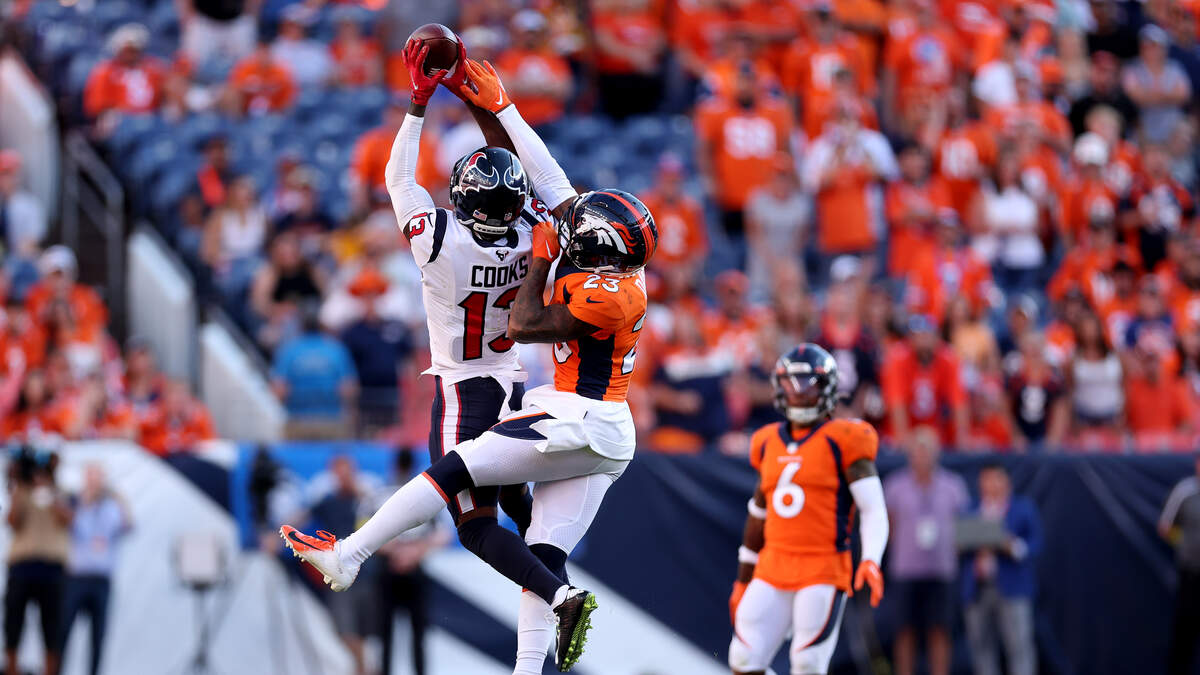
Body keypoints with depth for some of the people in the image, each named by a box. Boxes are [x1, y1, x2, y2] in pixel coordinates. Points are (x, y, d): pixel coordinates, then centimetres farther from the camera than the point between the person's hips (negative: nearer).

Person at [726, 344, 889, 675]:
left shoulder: (842, 442, -3)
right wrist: (743, 579, 24)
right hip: (773, 570, 6)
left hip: (823, 570, -6)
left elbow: (873, 509, -7)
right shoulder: (770, 443, 14)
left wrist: (871, 561, -22)